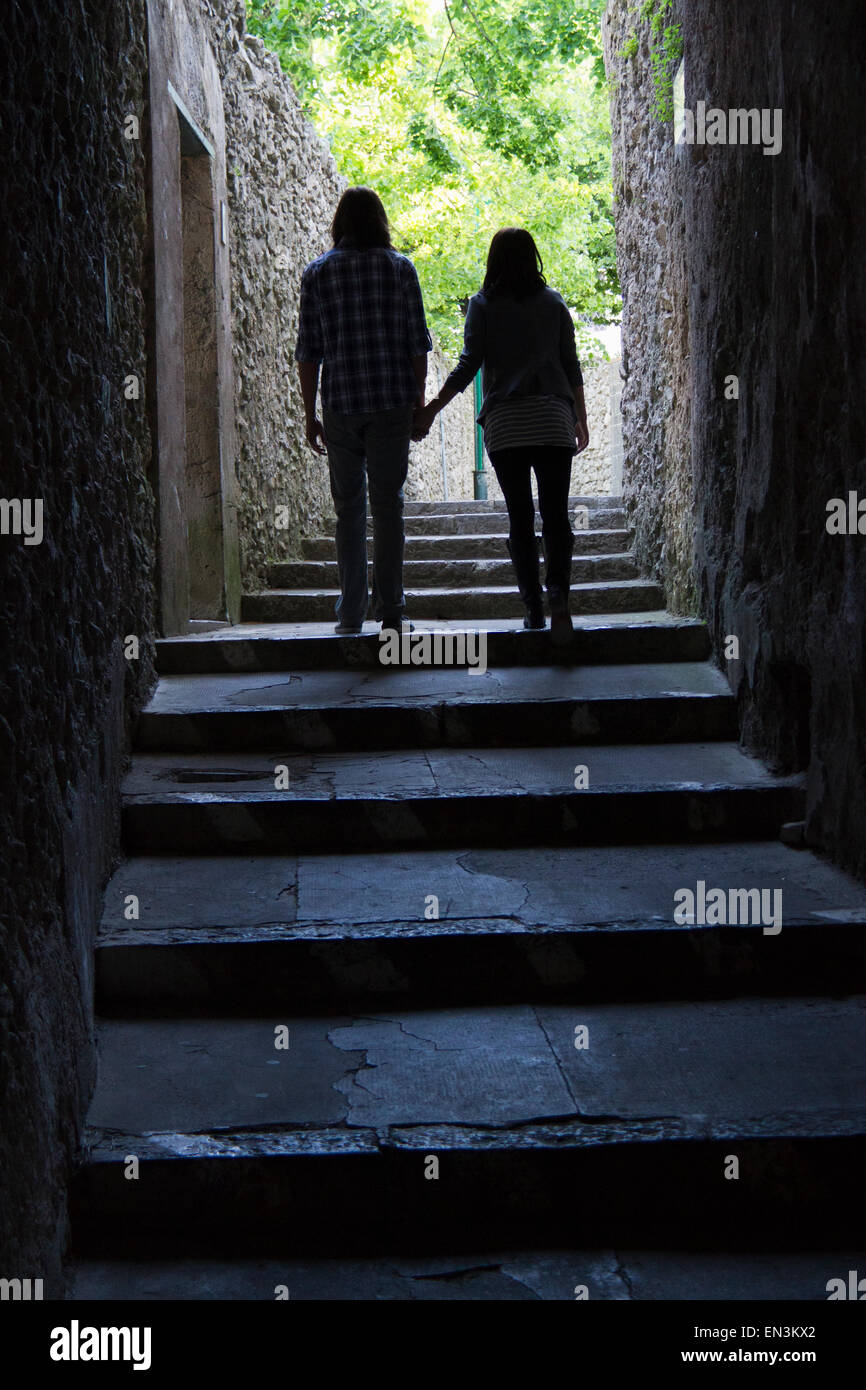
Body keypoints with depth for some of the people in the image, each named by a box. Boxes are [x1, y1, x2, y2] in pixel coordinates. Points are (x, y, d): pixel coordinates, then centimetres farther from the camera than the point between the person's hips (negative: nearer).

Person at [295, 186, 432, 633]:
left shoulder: (317, 272, 5)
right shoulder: (400, 267, 3)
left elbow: (307, 351, 3)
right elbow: (418, 343, 2)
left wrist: (311, 415, 7)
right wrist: (418, 402, 10)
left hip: (340, 404, 1)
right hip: (393, 401, -1)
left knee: (348, 508, 8)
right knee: (388, 504, 2)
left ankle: (350, 615, 9)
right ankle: (389, 609, -1)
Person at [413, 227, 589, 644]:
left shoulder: (483, 304, 4)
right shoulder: (553, 302, 10)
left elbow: (469, 365, -4)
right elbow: (571, 367, 10)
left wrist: (430, 409, 1)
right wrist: (581, 421, 18)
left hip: (504, 422, -1)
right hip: (553, 421, 1)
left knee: (520, 517, 4)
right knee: (556, 514, -2)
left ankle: (533, 607, 2)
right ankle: (558, 594, -22)